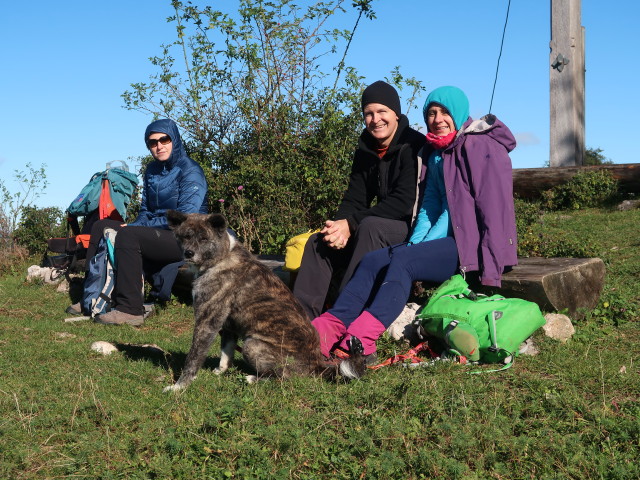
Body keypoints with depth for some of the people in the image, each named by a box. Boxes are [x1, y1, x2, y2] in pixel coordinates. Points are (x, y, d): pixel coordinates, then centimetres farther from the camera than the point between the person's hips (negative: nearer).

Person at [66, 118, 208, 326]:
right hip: (157, 233, 9)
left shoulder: (190, 171, -12)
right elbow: (145, 212, 19)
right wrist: (135, 225, -7)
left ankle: (130, 310, -32)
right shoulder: (152, 170, 13)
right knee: (101, 227, 2)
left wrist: (135, 227, -18)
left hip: (184, 240, -9)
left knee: (128, 235, -30)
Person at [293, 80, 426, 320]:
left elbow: (405, 201, -23)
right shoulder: (365, 152, 9)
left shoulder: (413, 146, -14)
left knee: (371, 226, -35)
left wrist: (351, 224, -24)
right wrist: (339, 226, -17)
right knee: (318, 241, -5)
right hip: (381, 226, 8)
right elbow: (354, 199, 7)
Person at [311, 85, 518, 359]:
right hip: (448, 241, 8)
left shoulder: (482, 148, -6)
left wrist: (426, 244, -19)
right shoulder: (436, 154, 19)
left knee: (403, 261, -30)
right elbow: (431, 204, 14)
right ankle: (330, 328, -31)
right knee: (373, 261, -15)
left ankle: (359, 340, -44)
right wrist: (415, 242, -5)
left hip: (472, 243, -7)